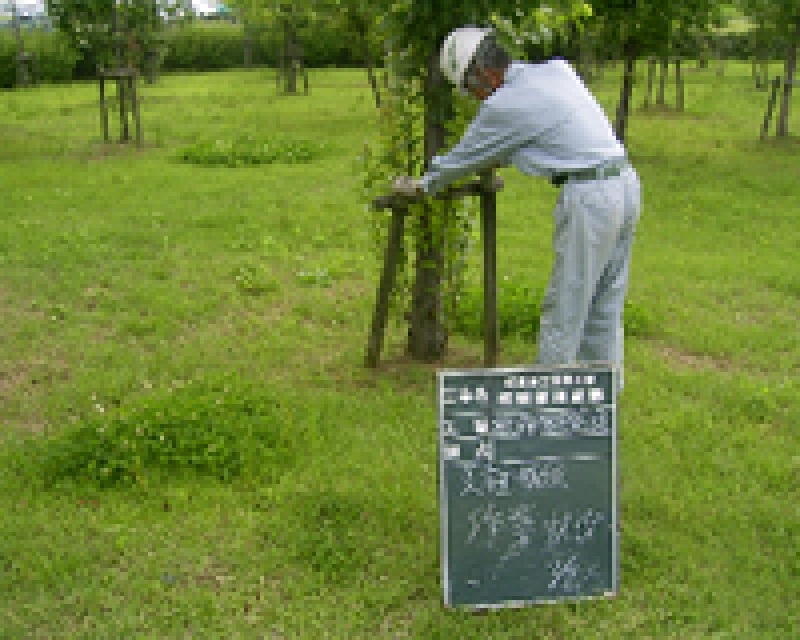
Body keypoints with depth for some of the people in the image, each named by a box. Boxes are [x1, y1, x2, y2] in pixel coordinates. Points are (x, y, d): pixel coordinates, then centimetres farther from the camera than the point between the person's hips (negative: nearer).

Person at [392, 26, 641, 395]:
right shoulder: (557, 70, 14)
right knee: (604, 306, 16)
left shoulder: (505, 104, -9)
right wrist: (498, 160, 44)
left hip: (590, 198, -8)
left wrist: (419, 185, 22)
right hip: (625, 184, 9)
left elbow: (463, 158, 5)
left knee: (564, 308, 3)